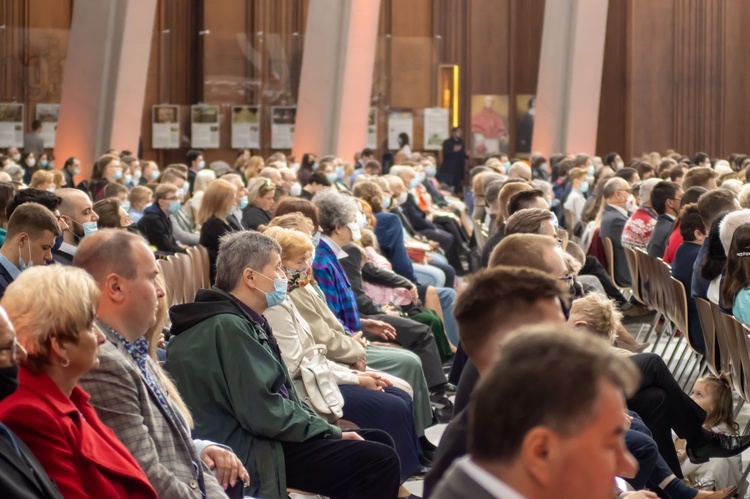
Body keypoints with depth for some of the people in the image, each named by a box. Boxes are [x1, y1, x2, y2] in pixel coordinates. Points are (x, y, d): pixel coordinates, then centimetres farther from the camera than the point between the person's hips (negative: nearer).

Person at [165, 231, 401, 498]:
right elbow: (264, 413, -23)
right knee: (381, 462, -17)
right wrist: (329, 431, -12)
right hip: (253, 454, -11)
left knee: (380, 441, 11)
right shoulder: (228, 326, -19)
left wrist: (323, 427, 6)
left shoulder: (246, 322, 14)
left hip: (267, 437, 11)